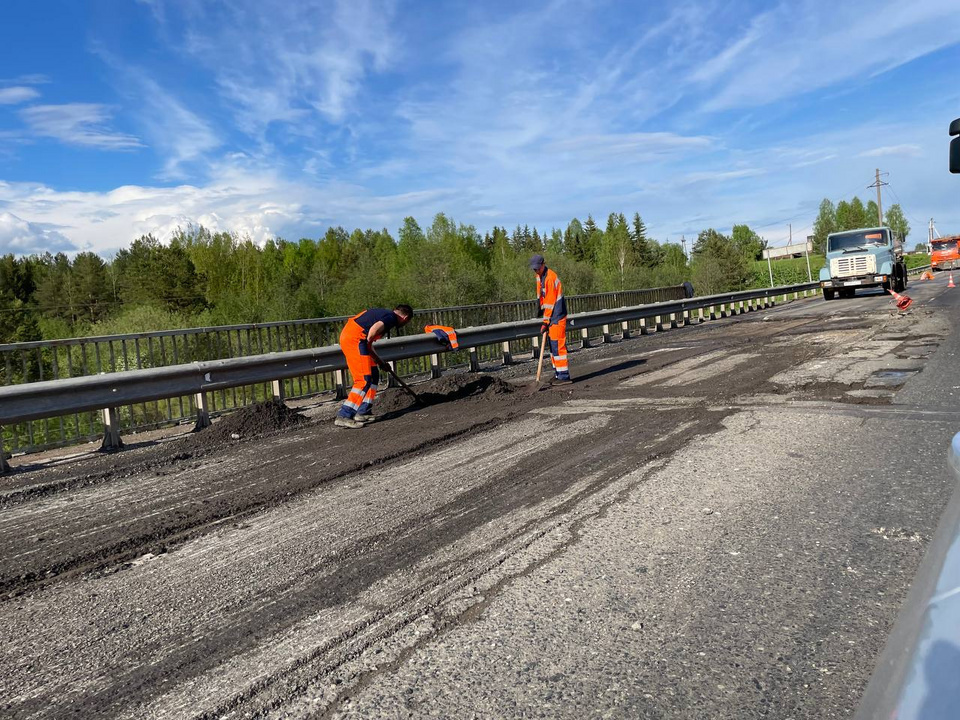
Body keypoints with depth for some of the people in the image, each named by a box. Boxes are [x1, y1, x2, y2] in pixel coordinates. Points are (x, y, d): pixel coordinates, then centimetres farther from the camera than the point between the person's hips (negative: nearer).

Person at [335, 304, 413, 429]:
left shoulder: (382, 312, 23)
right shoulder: (392, 317, -6)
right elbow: (374, 329, -22)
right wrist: (368, 345, -3)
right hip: (355, 339, -10)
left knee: (374, 374, 14)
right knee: (364, 380, -10)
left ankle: (363, 413, 16)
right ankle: (343, 417, -13)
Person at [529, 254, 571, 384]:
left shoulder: (550, 278, -20)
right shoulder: (539, 276, 11)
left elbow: (550, 302, -20)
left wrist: (545, 322, -17)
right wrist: (541, 309, 16)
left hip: (557, 316, -10)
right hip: (551, 315, 10)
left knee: (557, 345, -12)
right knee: (553, 345, 13)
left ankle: (564, 376, -10)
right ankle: (557, 373, 20)